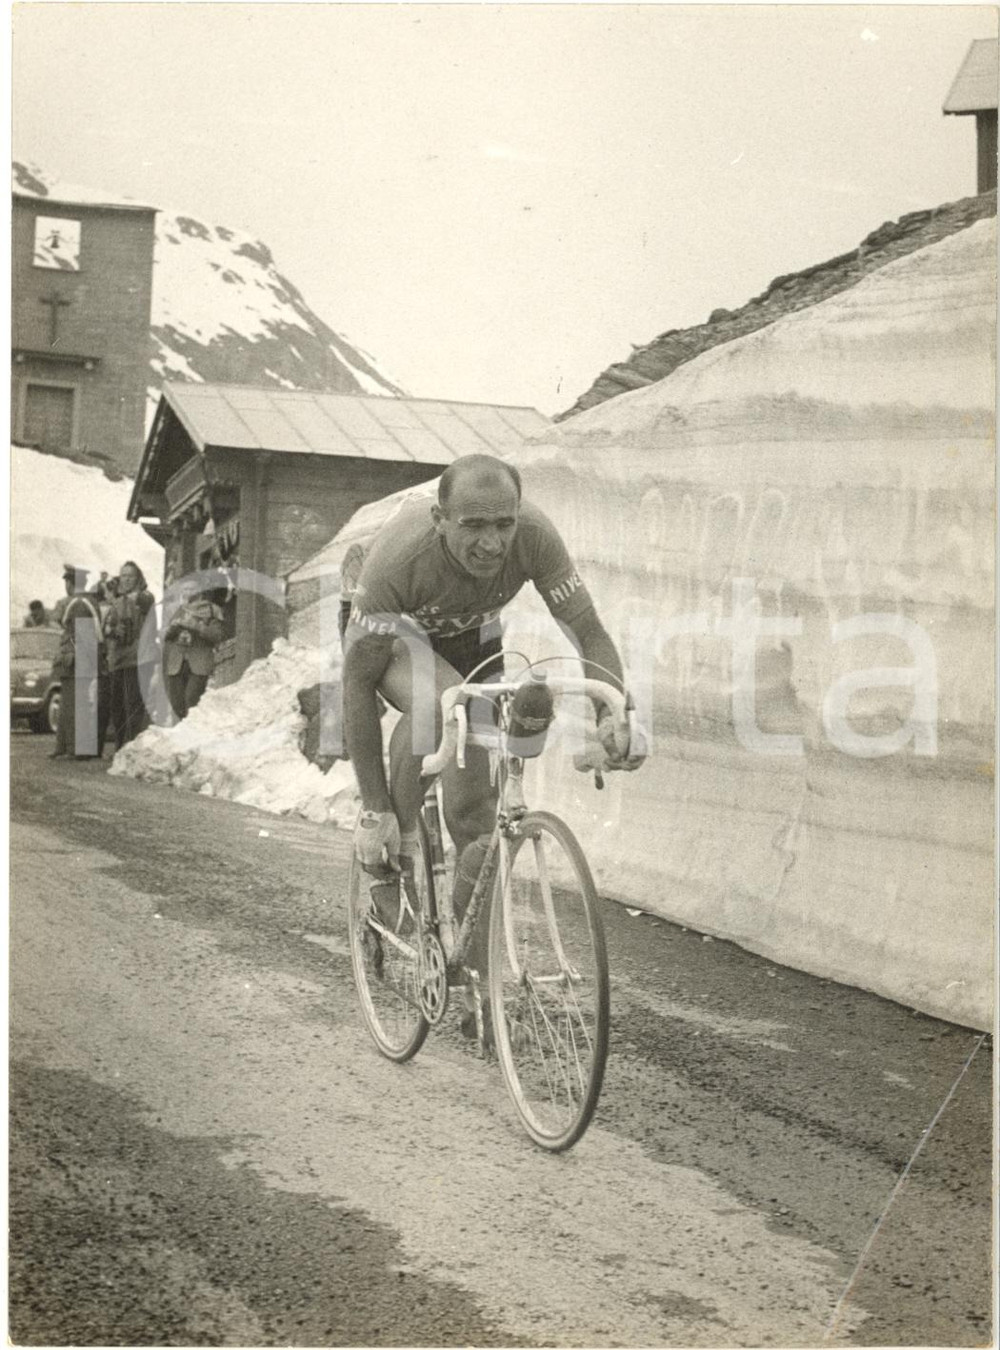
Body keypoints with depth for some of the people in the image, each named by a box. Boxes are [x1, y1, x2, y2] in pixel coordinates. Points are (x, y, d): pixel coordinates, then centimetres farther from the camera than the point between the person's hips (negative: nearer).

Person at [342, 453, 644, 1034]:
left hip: (472, 639, 3)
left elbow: (591, 633, -25)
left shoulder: (535, 536, -34)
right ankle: (394, 864, -17)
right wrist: (374, 812, -33)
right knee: (440, 697, -39)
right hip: (396, 637, -3)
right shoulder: (398, 559, -40)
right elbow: (359, 682, -33)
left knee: (474, 812, -5)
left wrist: (613, 715, -45)